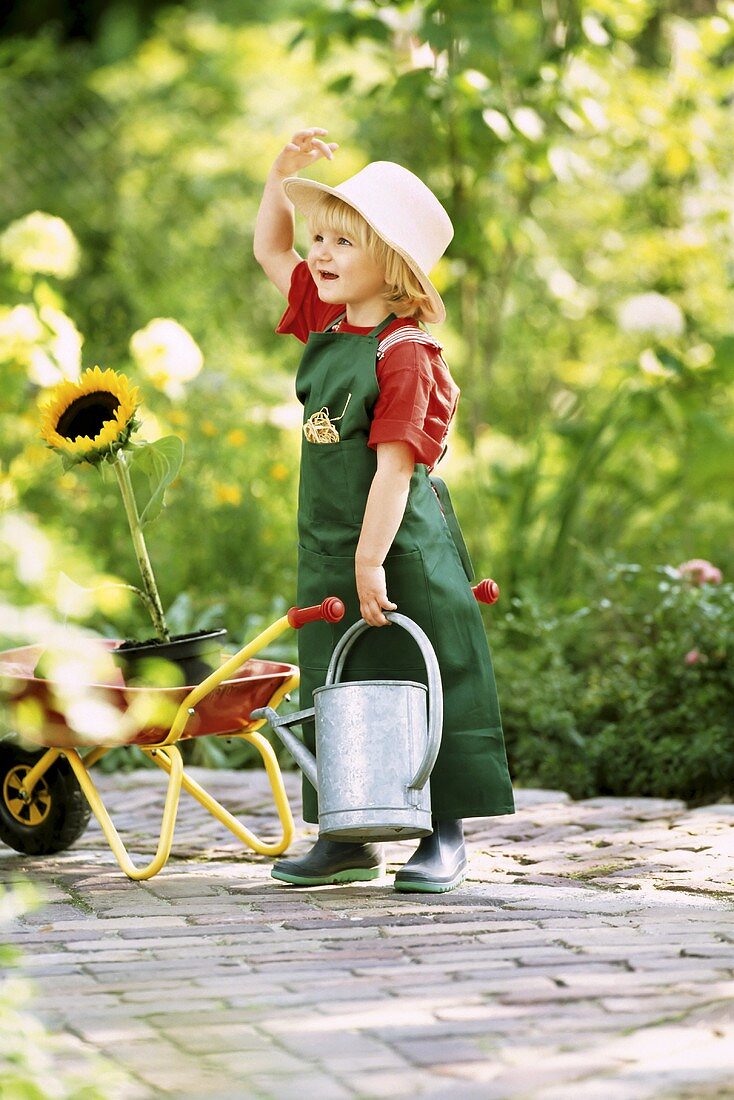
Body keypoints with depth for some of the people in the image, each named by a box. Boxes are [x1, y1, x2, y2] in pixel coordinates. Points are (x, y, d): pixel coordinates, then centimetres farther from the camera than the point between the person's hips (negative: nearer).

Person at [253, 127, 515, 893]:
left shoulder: (403, 355, -17)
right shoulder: (326, 323, 8)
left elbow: (394, 467, -21)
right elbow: (270, 250, 23)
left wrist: (371, 563, -23)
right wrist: (282, 175, 9)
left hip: (402, 549, -8)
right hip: (328, 551, 8)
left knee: (425, 686, 1)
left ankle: (445, 837, 8)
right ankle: (345, 840, 18)